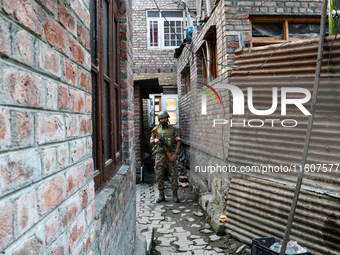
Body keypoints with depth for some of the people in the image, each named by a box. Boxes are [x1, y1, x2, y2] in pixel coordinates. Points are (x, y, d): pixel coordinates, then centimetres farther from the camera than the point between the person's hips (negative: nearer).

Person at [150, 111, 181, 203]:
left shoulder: (173, 129, 6)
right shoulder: (156, 129, 9)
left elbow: (178, 141, 2)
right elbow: (151, 142, 12)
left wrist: (176, 153, -10)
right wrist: (155, 140, -12)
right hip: (159, 155, 1)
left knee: (174, 175, -2)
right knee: (159, 175, 1)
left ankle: (175, 195, 8)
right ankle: (161, 196, 11)